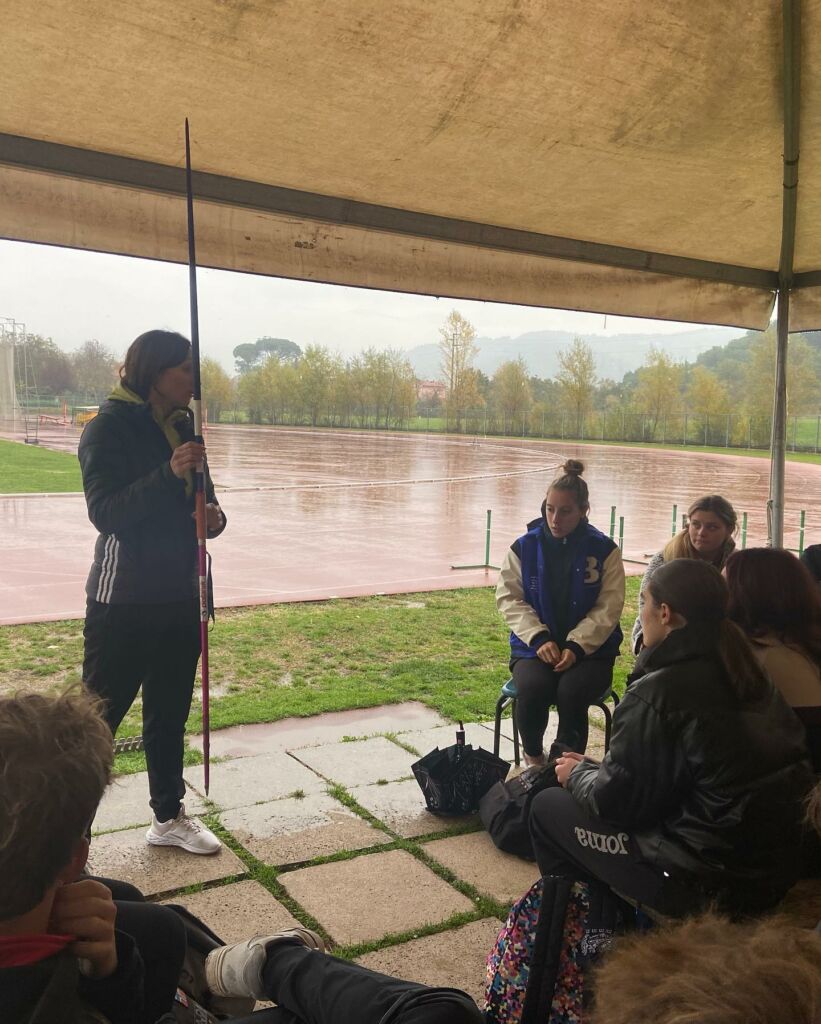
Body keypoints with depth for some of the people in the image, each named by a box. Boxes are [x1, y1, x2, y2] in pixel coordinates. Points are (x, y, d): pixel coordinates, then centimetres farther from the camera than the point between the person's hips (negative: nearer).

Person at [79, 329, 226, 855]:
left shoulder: (184, 426, 8)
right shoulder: (109, 427, -11)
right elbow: (105, 513, -19)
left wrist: (213, 516, -8)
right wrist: (168, 474, -31)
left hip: (181, 595, 6)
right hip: (125, 599, -6)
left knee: (170, 712, 15)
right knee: (98, 716, 0)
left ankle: (169, 816, 29)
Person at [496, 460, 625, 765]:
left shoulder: (604, 550, -1)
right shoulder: (525, 547, 2)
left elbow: (608, 608, -4)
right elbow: (509, 597, 1)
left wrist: (576, 646, -17)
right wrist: (539, 639, -14)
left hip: (590, 649, -1)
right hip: (535, 647, 1)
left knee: (572, 691, -33)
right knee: (531, 688, -31)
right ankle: (532, 757, -1)